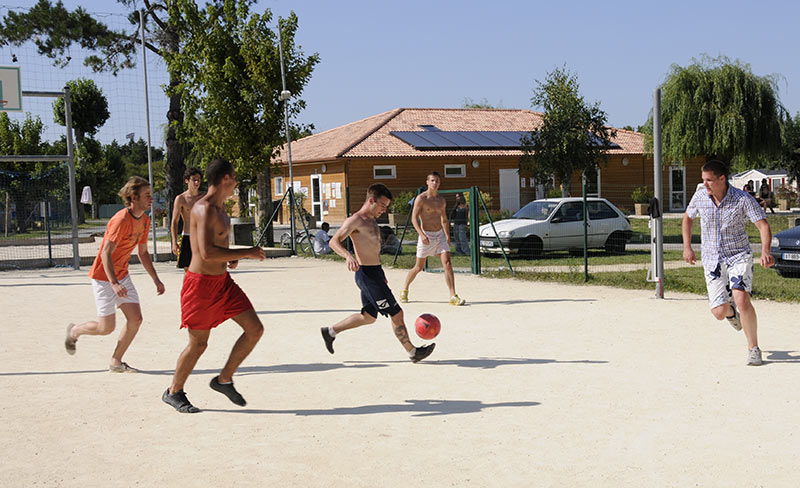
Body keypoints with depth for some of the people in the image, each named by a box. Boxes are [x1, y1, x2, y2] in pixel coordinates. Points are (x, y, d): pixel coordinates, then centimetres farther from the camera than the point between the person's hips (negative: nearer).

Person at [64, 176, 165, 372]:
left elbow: (143, 253, 15)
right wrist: (114, 283, -36)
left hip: (122, 276, 8)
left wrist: (156, 280, 11)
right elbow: (106, 253, -27)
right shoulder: (121, 220, -23)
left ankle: (116, 362, 13)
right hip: (104, 276, -8)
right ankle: (74, 331, 27)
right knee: (107, 327, -3)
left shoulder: (144, 220, 3)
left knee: (136, 319, -1)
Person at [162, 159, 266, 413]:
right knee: (198, 344, 2)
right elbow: (207, 252, -29)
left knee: (255, 329, 3)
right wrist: (246, 253, -23)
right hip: (201, 283, -9)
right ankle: (173, 392, 23)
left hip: (222, 280, 9)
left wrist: (231, 257, 13)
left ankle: (224, 380, 16)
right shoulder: (204, 209, -19)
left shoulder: (219, 207, 13)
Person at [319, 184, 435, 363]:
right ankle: (412, 352, 8)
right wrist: (348, 256, -40)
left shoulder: (371, 220, 16)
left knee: (368, 317, 18)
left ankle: (330, 332, 28)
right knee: (396, 314, -4)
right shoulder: (355, 220, -13)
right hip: (367, 275, -10)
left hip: (375, 273, 10)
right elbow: (334, 241, -22)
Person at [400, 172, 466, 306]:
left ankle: (453, 296, -11)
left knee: (447, 264, -10)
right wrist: (421, 234, -25)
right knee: (419, 267, 5)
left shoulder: (441, 200, 11)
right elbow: (414, 218, -13)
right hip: (426, 236, -4)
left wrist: (447, 236, 14)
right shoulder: (421, 198, -7)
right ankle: (404, 291, 27)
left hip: (440, 235, 4)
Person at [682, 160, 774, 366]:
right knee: (719, 312, -4)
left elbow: (763, 225, -17)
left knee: (742, 300, -24)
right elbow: (688, 218, 17)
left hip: (739, 256, -3)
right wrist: (687, 246, 10)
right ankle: (731, 311, 38)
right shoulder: (699, 198, -3)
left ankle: (753, 349, -5)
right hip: (712, 260, 3)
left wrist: (765, 252, -35)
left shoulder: (742, 199, -13)